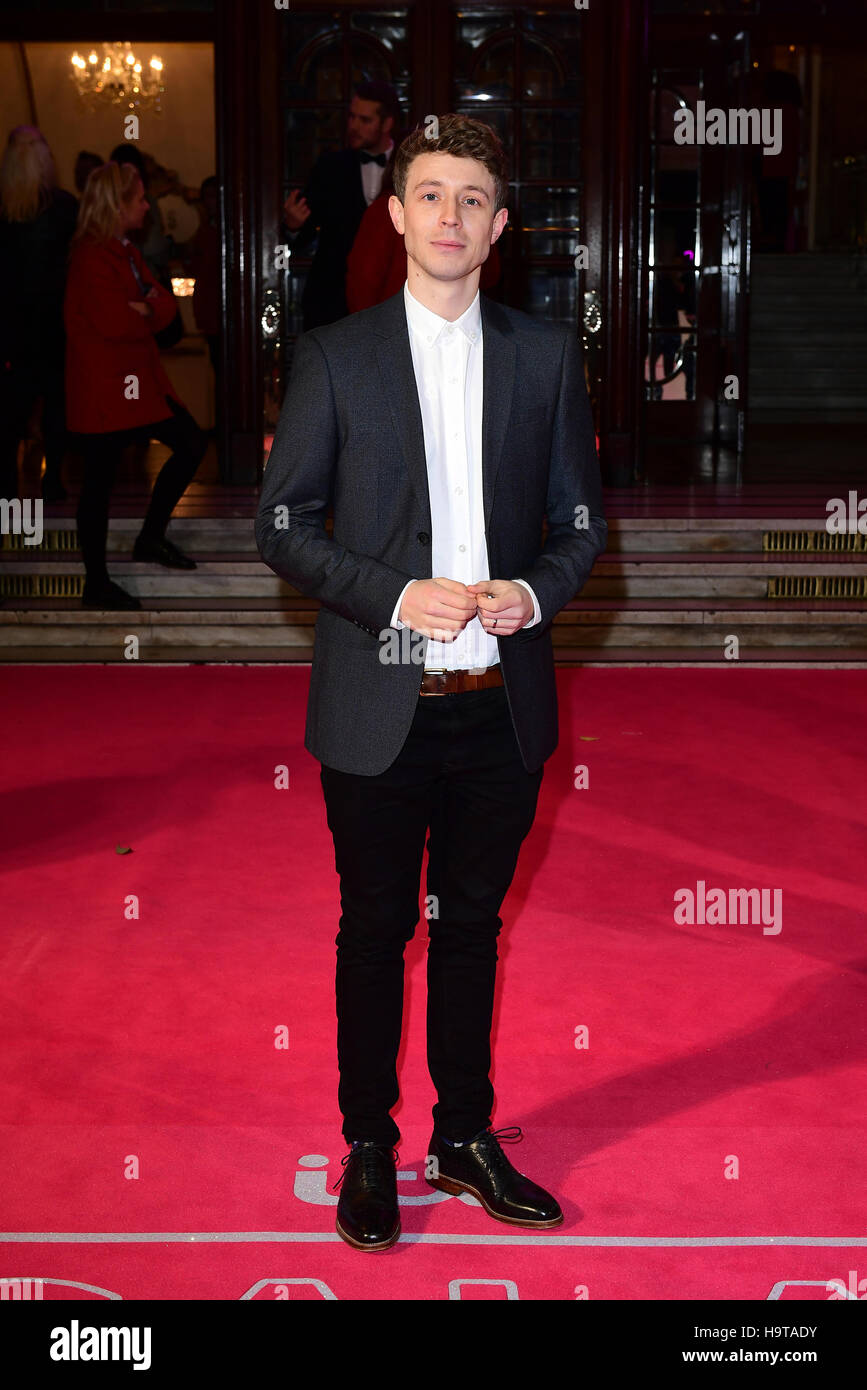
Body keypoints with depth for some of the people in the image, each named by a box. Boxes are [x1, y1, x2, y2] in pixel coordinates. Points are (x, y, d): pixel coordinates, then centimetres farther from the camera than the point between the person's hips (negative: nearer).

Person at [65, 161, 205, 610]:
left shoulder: (126, 251, 16)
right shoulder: (91, 257, -15)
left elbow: (165, 302, 8)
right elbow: (113, 322, -25)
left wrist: (145, 308, -14)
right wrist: (149, 312, -5)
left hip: (138, 379, 10)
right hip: (102, 389, -10)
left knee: (191, 443, 7)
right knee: (99, 477, -2)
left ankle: (151, 538, 21)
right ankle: (96, 584, 8)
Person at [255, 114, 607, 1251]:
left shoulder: (546, 354, 6)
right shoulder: (335, 356, 0)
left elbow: (581, 516, 10)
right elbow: (282, 524, -2)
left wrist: (534, 592, -10)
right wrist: (395, 594, -15)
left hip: (502, 707, 2)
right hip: (380, 709, -2)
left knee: (472, 925, 15)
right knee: (375, 930, 10)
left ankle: (467, 1139, 31)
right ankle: (370, 1148, 26)